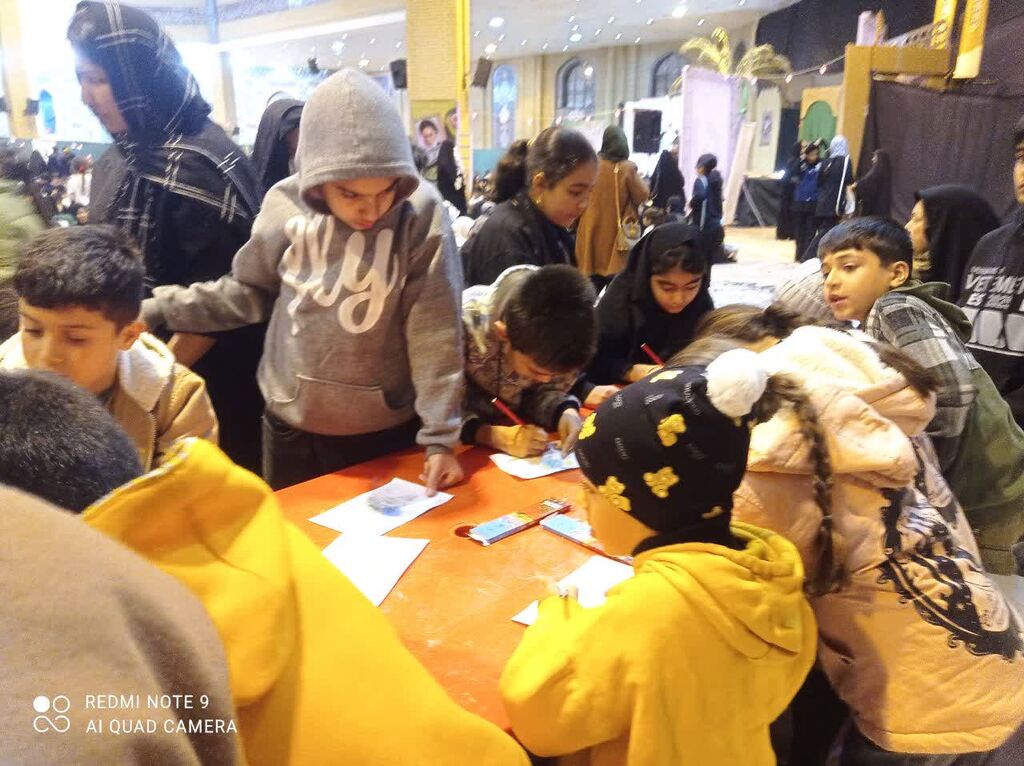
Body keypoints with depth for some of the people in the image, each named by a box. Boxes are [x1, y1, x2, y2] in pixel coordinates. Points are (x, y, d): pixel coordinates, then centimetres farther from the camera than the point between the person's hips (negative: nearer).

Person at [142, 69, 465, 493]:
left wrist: (440, 437, -16)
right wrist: (156, 308, 0)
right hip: (292, 426, 2)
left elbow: (436, 335, -15)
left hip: (387, 430, -2)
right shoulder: (285, 206, -9)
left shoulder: (421, 214, -15)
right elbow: (247, 292, 6)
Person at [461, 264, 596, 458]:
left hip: (515, 423, 4)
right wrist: (496, 436, -38)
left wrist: (567, 413, -27)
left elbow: (547, 391, -6)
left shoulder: (562, 331, -20)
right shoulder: (462, 326, -33)